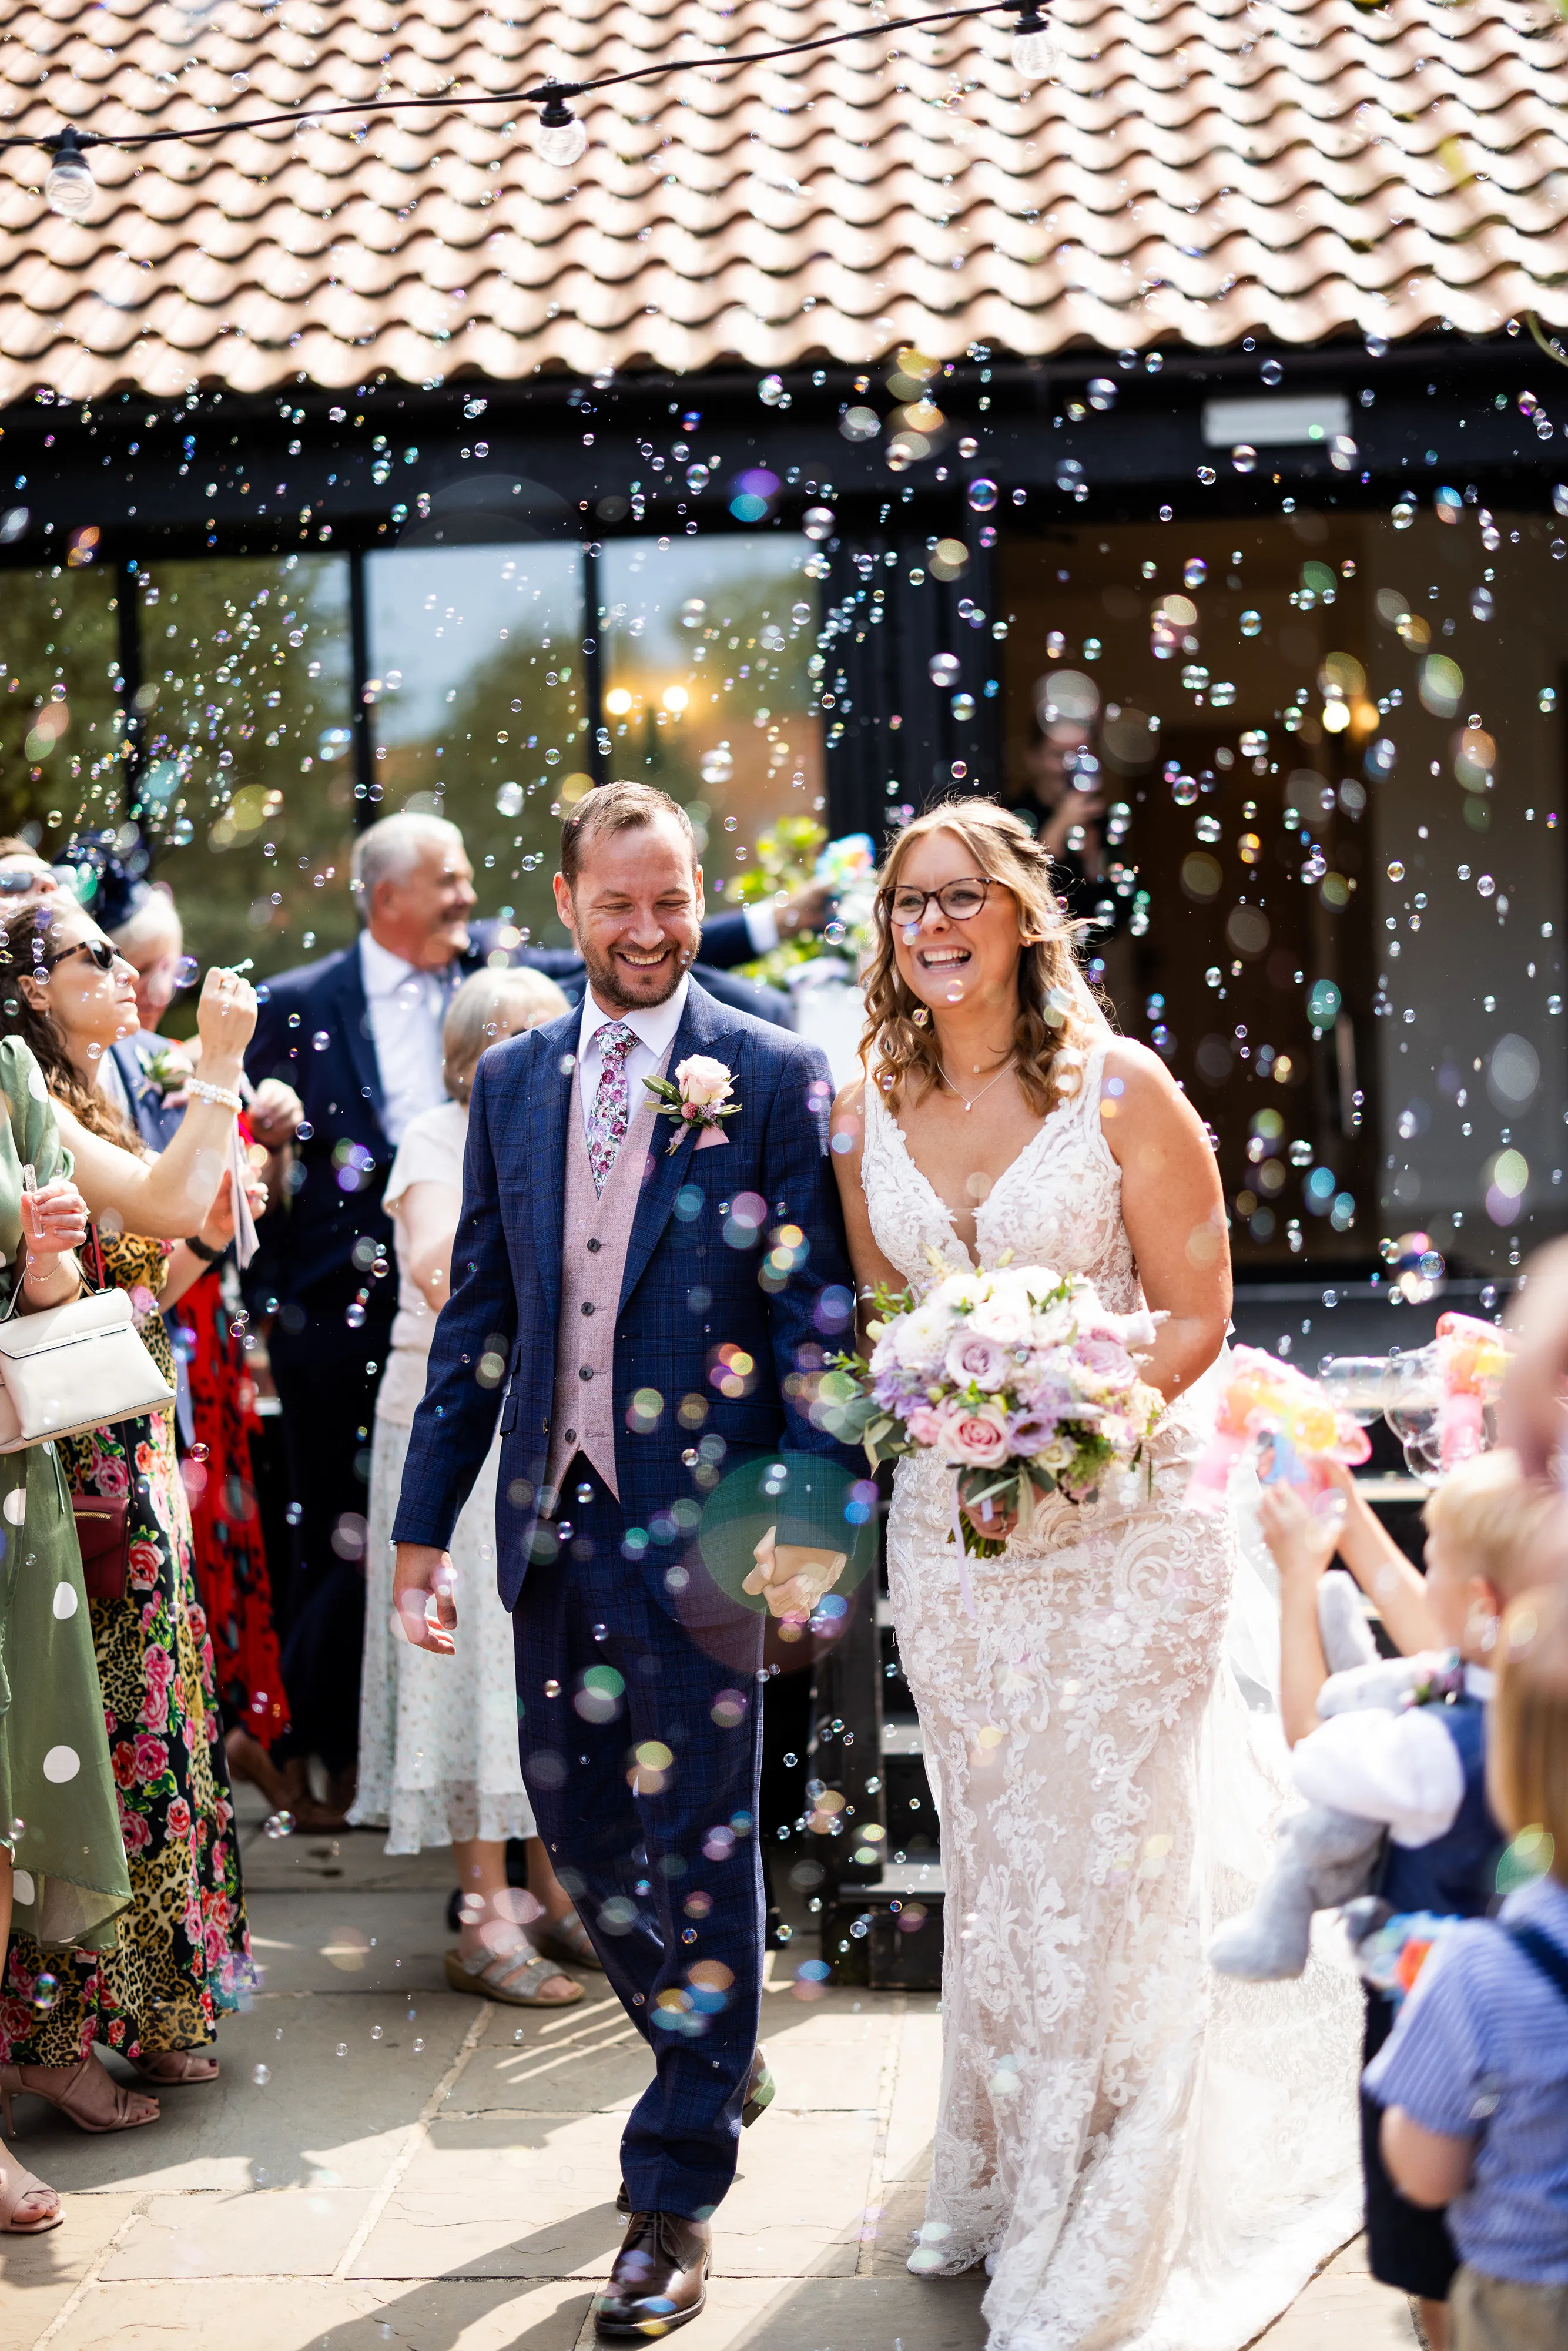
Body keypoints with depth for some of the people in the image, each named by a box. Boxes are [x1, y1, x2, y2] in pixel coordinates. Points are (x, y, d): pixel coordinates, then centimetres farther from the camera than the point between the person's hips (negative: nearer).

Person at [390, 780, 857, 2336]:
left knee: (696, 1848, 1)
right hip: (555, 1523, 5)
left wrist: (811, 1511, -15)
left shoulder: (773, 1076, -3)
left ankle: (675, 2196, 13)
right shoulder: (512, 1080, 10)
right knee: (577, 1826, 15)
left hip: (694, 1526, -5)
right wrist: (425, 1520, 10)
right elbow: (477, 1315, 12)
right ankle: (718, 2054, 40)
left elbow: (815, 1315, -6)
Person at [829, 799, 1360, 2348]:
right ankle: (999, 2183, 31)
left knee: (1115, 1853, 0)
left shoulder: (1120, 1090, -9)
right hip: (948, 1523, 4)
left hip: (1124, 1512, -4)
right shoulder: (868, 1113, 3)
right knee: (990, 1857, 14)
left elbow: (1196, 1314, -8)